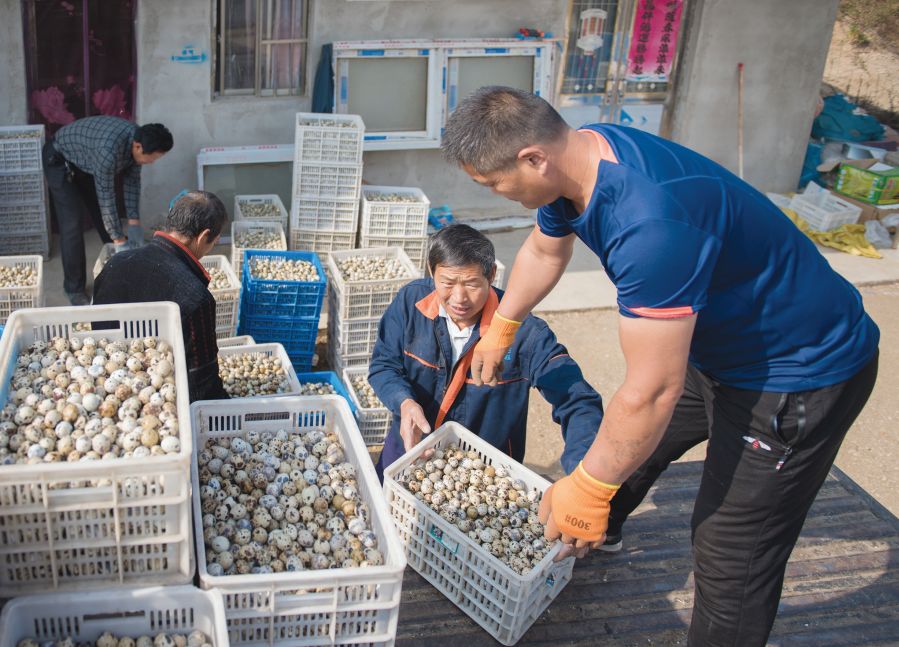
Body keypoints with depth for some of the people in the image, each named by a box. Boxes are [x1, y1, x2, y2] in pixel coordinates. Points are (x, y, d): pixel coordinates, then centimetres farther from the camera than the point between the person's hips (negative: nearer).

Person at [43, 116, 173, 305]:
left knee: (104, 219, 9)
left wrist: (134, 223, -10)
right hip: (60, 160, -7)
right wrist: (119, 241, -31)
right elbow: (106, 198, -37)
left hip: (87, 162, 8)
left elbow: (132, 180, -8)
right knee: (72, 224, -11)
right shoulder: (108, 149, -43)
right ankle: (74, 288, 1)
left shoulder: (137, 139, -19)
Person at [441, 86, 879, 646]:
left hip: (801, 373, -9)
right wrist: (501, 330, 28)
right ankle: (590, 533, 53)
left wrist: (588, 487, -19)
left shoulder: (652, 225, -40)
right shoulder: (573, 158, -9)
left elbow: (652, 391, -33)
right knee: (628, 441, 25)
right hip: (718, 343, 9)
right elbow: (544, 250, 14)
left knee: (732, 558, -3)